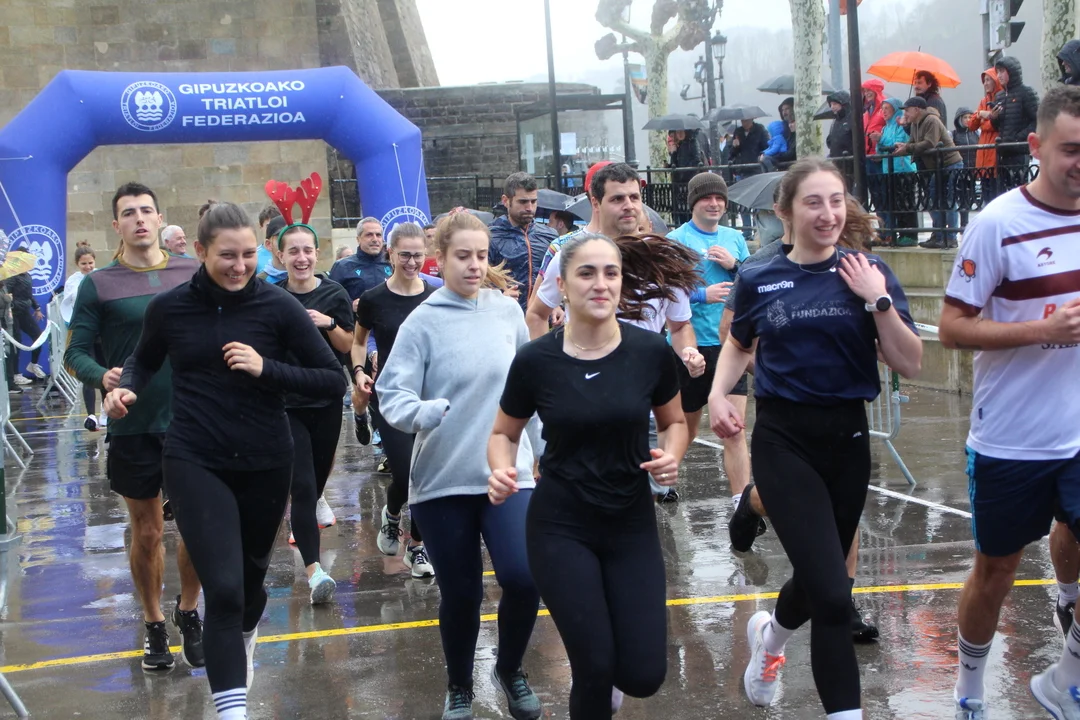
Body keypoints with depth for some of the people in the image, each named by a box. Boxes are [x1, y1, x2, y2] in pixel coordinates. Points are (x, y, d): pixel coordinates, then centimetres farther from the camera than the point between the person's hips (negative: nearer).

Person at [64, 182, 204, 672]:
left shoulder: (192, 273, 3)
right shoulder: (99, 284, -3)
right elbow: (76, 354, -3)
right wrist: (102, 377, -23)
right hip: (133, 428, -1)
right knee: (147, 532, 9)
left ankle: (187, 610, 28)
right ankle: (153, 624, 28)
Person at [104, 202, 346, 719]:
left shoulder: (278, 306, -9)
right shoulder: (169, 307, -5)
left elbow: (335, 382, -8)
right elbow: (144, 361, 15)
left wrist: (266, 369, -21)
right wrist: (127, 391, -7)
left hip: (265, 462, 1)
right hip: (195, 462, -1)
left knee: (251, 575, 21)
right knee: (222, 588, -14)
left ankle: (246, 637, 55)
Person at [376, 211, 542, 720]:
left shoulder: (508, 311, 3)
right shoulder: (422, 322, -7)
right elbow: (392, 393, -12)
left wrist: (535, 444, 20)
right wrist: (420, 412, -33)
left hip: (507, 471, 2)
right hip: (442, 479, -2)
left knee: (523, 577, -13)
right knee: (460, 593, 6)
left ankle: (510, 670, 16)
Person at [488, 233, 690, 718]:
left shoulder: (650, 351, -8)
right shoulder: (535, 360, -11)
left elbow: (674, 423, 9)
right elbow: (504, 434, 4)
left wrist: (670, 457, -13)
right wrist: (501, 471, -17)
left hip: (632, 524, 2)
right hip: (560, 528, -2)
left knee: (643, 677, -2)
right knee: (595, 668, -5)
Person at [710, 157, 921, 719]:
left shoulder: (867, 273, -2)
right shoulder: (759, 281, -1)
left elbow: (909, 365, -6)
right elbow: (740, 344, 19)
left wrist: (878, 300, -16)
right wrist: (718, 394, 2)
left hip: (847, 439, 2)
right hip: (783, 441, -2)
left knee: (819, 578, 18)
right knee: (832, 594, -14)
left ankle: (769, 635, 51)